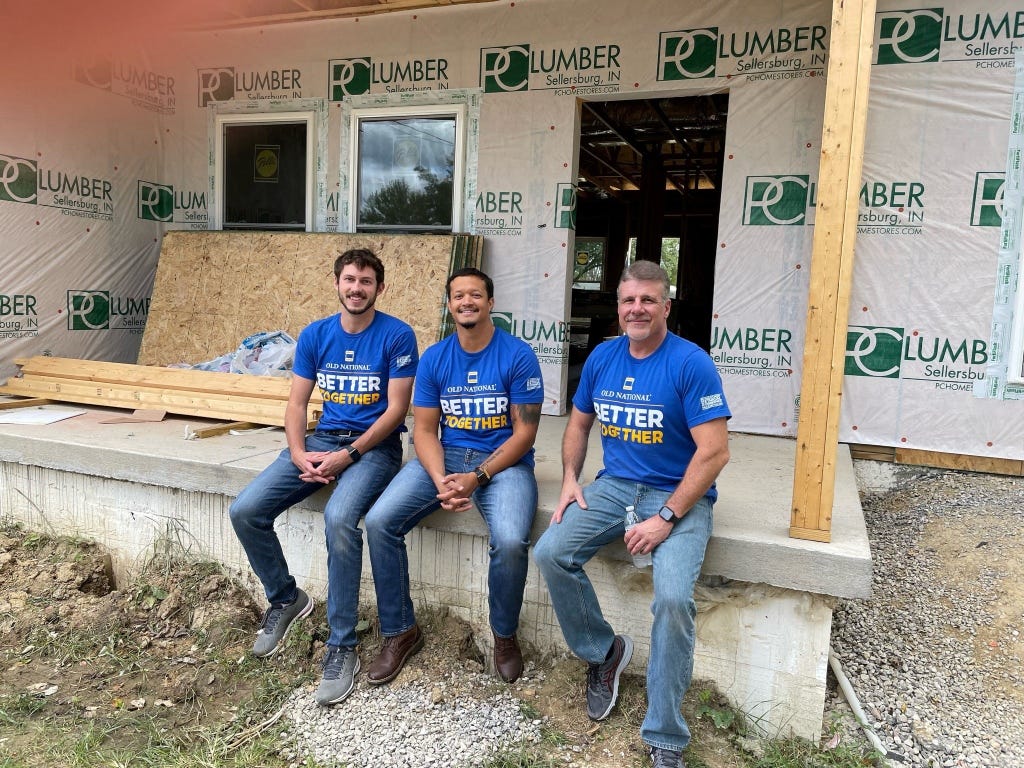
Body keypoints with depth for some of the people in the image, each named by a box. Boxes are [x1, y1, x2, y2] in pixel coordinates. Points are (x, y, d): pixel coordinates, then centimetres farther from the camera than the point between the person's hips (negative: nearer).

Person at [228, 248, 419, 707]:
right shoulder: (314, 335, 8)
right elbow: (296, 402, 8)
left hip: (374, 445, -5)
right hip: (321, 440, 5)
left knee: (339, 518, -34)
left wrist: (346, 456, -16)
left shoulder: (397, 335, -6)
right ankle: (285, 598, 15)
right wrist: (299, 453, -10)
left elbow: (396, 408, -10)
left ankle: (342, 646, -17)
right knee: (245, 511, -11)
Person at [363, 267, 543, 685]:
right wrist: (440, 481, -17)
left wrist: (477, 478, -18)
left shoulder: (518, 356, -7)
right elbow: (425, 430, 2)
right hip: (445, 455, 4)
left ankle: (505, 635, 1)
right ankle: (400, 631, 4)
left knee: (510, 541, -31)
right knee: (379, 521, -16)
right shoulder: (434, 359, 4)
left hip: (504, 460, -3)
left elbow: (525, 432, -8)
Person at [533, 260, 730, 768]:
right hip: (614, 484, 5)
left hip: (680, 496, -5)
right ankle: (603, 652, 12)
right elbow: (578, 423, 18)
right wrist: (570, 479, 2)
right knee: (550, 553, -15)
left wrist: (666, 518, -19)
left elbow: (715, 451, -15)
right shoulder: (602, 357, 6)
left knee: (674, 596, -27)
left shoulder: (691, 364, -12)